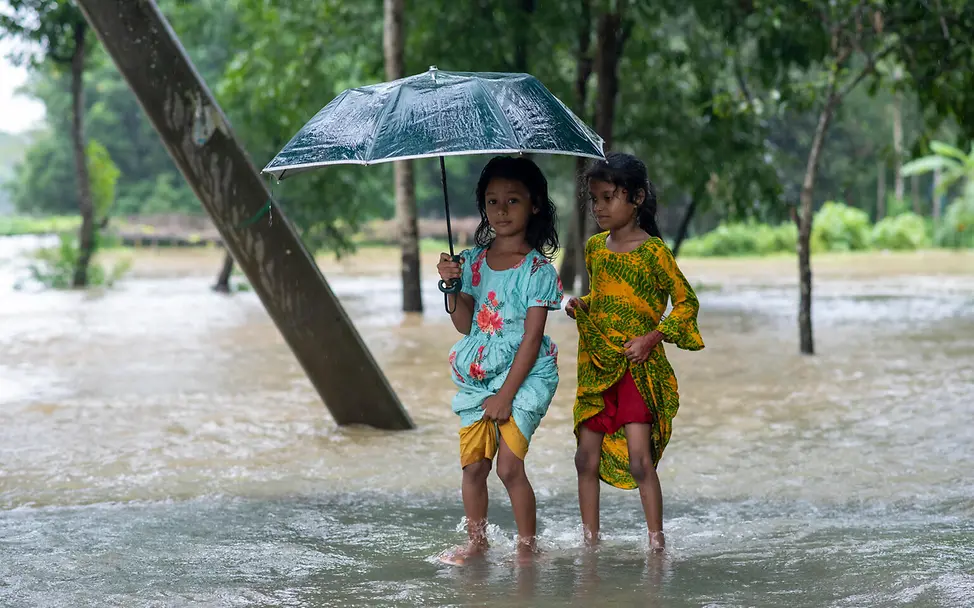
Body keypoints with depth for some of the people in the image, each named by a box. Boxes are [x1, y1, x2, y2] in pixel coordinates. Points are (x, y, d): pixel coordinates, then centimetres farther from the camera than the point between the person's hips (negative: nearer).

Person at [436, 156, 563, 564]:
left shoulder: (537, 270, -9)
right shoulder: (472, 261, 5)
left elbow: (531, 338, -11)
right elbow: (465, 324, 5)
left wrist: (506, 393, -15)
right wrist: (452, 286, -12)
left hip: (523, 376, -5)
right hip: (476, 377, 5)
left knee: (509, 465, -11)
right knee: (473, 465, 5)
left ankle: (527, 546, 2)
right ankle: (476, 541, 22)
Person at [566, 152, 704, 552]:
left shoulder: (652, 250, -9)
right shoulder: (595, 247, 9)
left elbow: (686, 302, -5)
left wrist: (653, 337, -15)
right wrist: (581, 308, 3)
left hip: (637, 366, -6)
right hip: (596, 367, 6)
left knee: (639, 459, -11)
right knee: (587, 456, 7)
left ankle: (657, 542, -4)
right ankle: (590, 540, 17)